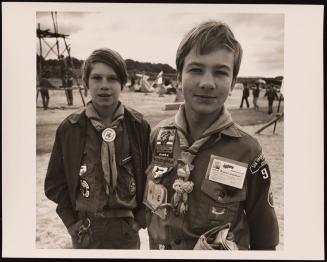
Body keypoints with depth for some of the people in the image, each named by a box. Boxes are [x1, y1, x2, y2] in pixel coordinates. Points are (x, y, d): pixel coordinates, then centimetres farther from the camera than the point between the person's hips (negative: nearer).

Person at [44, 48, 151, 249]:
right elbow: (55, 184, 1)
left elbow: (150, 175, 1)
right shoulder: (69, 129, -6)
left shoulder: (139, 126, -5)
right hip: (86, 232, 0)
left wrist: (140, 218, -2)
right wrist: (72, 223, -4)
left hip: (127, 230, 0)